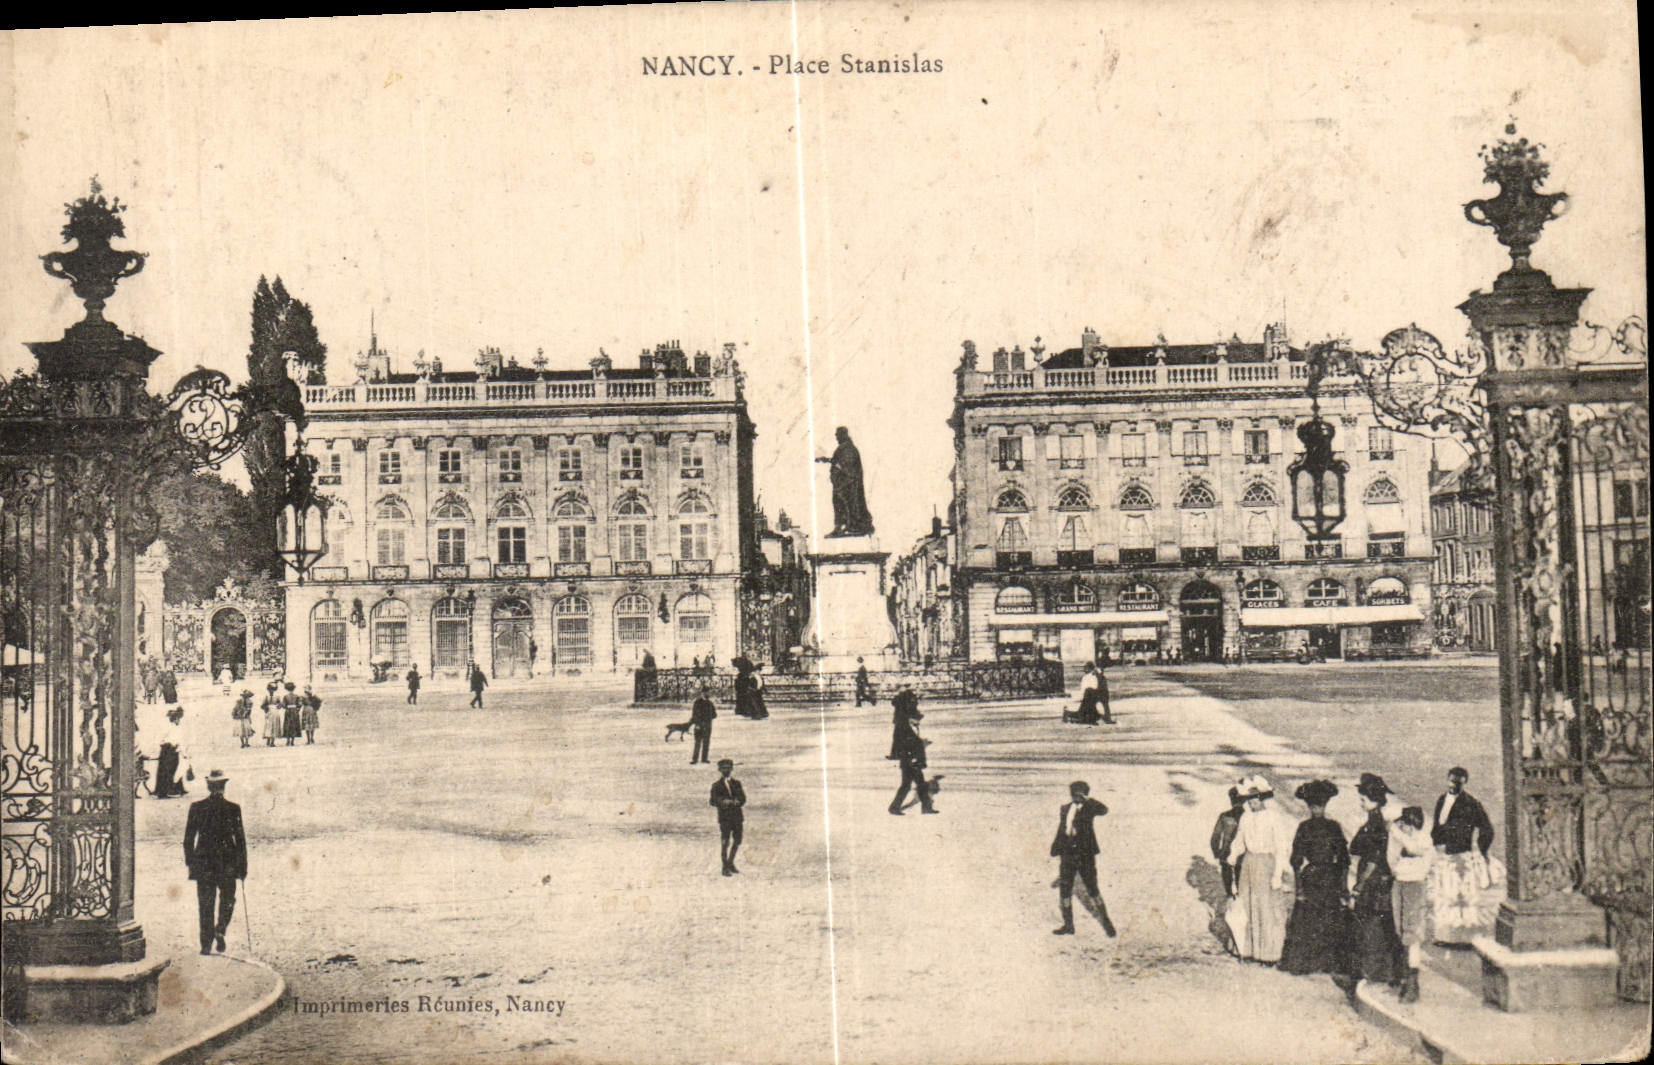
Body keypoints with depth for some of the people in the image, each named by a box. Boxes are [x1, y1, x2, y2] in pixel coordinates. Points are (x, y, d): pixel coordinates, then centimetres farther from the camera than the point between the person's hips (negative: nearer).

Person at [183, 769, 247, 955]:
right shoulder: (233, 809, -6)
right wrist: (243, 866, 2)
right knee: (227, 900, 17)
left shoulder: (196, 808, -2)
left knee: (205, 905, 8)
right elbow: (240, 839, -4)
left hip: (203, 863, 1)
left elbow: (188, 838, 0)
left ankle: (206, 944, 6)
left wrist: (190, 863, 10)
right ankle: (220, 930, -4)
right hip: (227, 863, -1)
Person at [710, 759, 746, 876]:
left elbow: (743, 799, 7)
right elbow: (713, 801, -3)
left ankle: (730, 863, 29)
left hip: (737, 815, 4)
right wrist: (722, 802, -21)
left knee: (737, 841, 11)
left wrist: (735, 802, -14)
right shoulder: (716, 785, 3)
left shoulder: (736, 783, 13)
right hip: (724, 817, -4)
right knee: (725, 842, -7)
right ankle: (725, 868, 1)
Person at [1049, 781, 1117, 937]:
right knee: (1064, 889, 5)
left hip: (1085, 855, -4)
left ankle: (1106, 921, 13)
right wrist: (1056, 852, 16)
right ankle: (1068, 925, 16)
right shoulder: (1065, 809, 11)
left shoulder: (1089, 807, -2)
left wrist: (1086, 799, -23)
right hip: (1067, 855, 5)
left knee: (1091, 889, -2)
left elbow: (1103, 810, -24)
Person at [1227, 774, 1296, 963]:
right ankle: (1249, 949, 17)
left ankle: (1270, 953, 6)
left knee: (1269, 909, -3)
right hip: (1248, 865, 6)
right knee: (1247, 907, 8)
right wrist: (1233, 855, -1)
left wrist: (1278, 875, -13)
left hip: (1268, 864, -6)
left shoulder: (1274, 817, -8)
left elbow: (1281, 848, -9)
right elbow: (1239, 841, 17)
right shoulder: (1246, 818, 8)